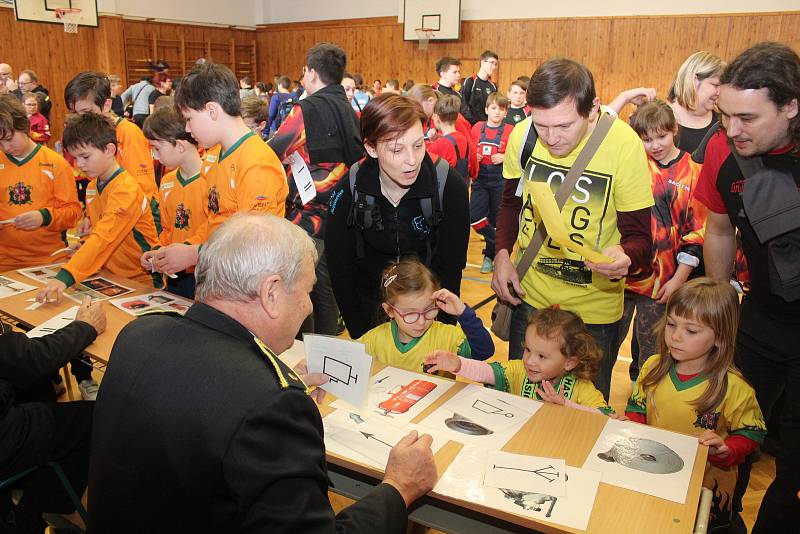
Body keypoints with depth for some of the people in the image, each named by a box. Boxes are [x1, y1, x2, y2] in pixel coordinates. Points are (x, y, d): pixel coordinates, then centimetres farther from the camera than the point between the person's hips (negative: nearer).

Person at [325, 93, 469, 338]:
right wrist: (361, 336, -10)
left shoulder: (449, 186, -21)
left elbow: (450, 267, -14)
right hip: (371, 307, 1)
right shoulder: (347, 192, -18)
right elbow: (340, 270, -10)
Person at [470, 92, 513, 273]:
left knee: (495, 220, 7)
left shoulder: (510, 130, -5)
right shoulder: (477, 127, 3)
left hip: (500, 180, -3)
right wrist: (474, 157, -7)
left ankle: (490, 255, 24)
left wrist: (504, 157, -17)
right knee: (474, 218, -6)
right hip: (480, 179, 3)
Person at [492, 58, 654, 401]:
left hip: (593, 310, -3)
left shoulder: (625, 145, -19)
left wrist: (625, 256, -35)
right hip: (527, 296, 3)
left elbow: (639, 236, -12)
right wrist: (502, 253, -7)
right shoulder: (522, 134, -9)